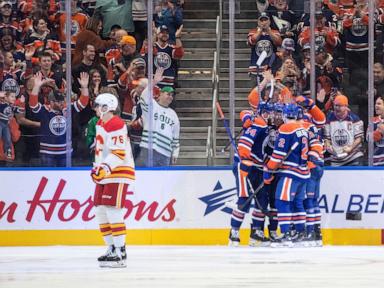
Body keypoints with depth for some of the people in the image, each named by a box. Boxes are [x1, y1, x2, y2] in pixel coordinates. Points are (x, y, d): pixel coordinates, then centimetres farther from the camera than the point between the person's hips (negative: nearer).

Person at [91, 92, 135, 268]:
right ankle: (112, 248, 17)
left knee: (112, 210, -16)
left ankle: (120, 252, -16)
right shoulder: (100, 124, 15)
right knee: (101, 211, 9)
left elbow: (119, 153, -26)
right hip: (105, 174, 10)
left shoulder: (117, 125, -17)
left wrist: (105, 167, -36)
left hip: (119, 173, -10)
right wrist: (97, 168, 30)